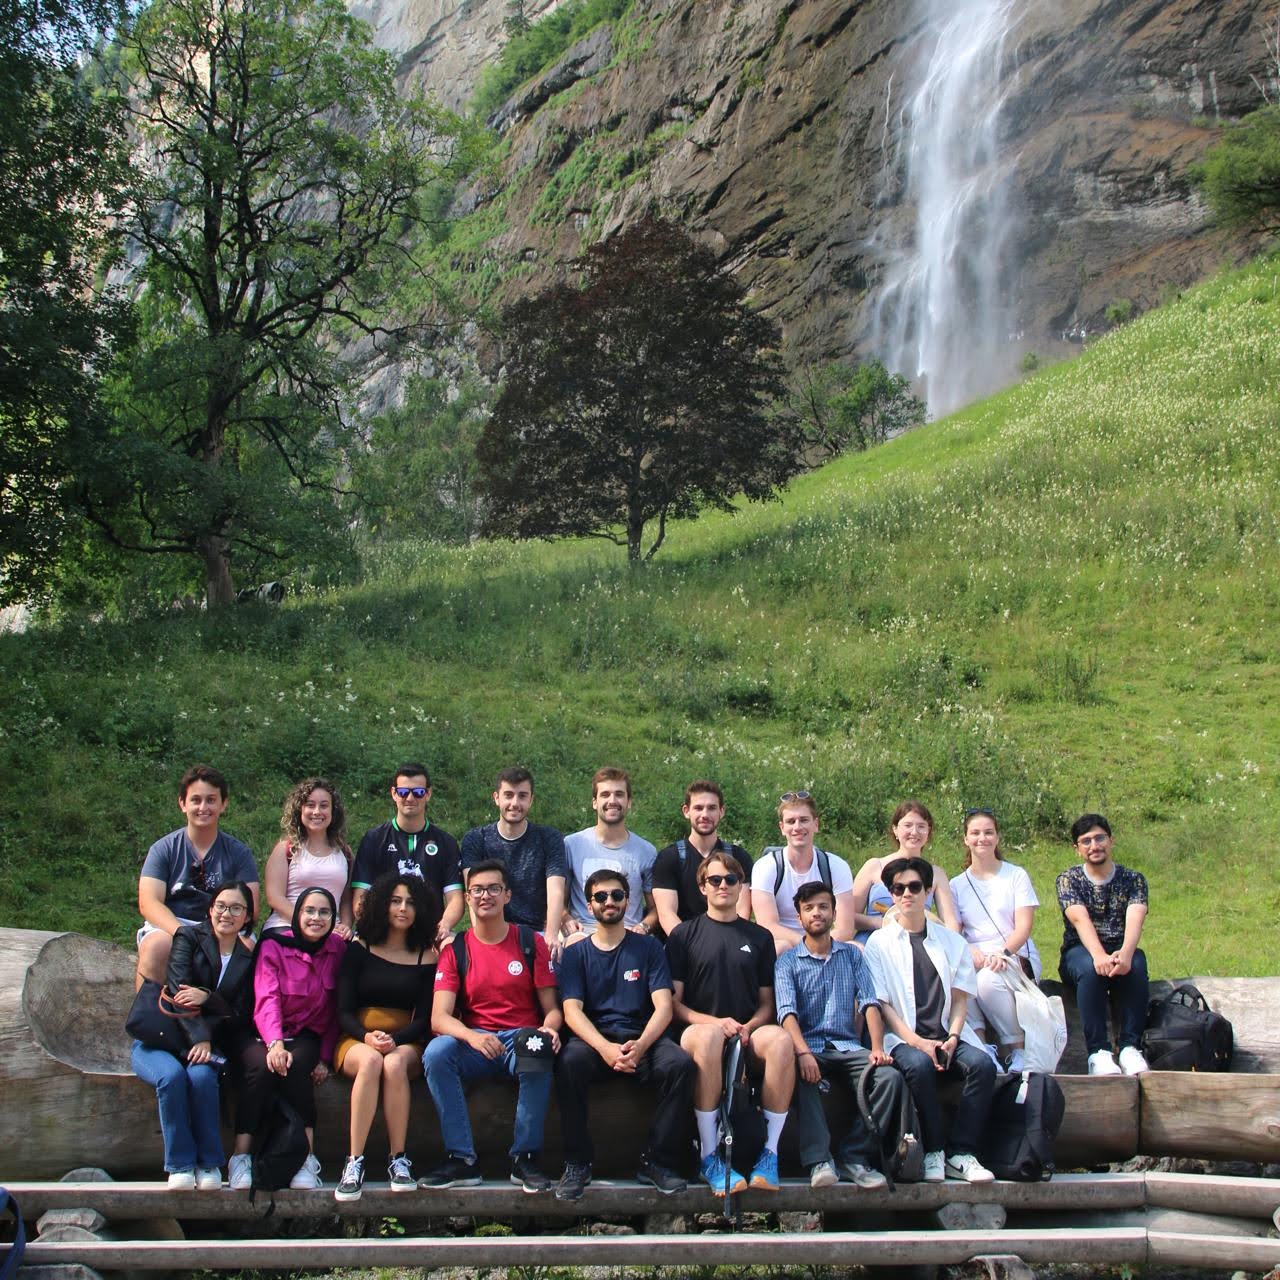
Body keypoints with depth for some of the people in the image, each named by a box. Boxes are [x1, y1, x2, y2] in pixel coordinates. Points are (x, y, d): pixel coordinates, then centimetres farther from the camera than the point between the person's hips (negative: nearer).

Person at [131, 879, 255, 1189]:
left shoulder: (248, 960, 11)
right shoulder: (189, 937, 2)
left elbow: (241, 1015, 4)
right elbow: (178, 992, -12)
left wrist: (207, 998, -16)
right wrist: (198, 1037, -25)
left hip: (208, 1044, 1)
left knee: (201, 1077, -32)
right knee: (172, 1075, -34)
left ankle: (209, 1163, -19)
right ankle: (180, 1164, -22)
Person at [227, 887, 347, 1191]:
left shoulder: (339, 949, 2)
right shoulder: (273, 947, -5)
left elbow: (335, 1011, 4)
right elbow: (267, 1000, -18)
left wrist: (325, 1057, -7)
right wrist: (275, 1044, -36)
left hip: (307, 1037, 1)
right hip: (265, 1036, -1)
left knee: (297, 1065, -33)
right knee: (262, 1065, -34)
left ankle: (307, 1159, -34)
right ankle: (240, 1157, -32)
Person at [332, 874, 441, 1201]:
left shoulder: (426, 957, 10)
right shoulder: (359, 950, 9)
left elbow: (424, 1020, 4)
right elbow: (344, 1011, 3)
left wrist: (394, 1041, -16)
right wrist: (367, 1037, -17)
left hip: (406, 1043, 0)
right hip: (356, 1042, 0)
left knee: (395, 1064, -35)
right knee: (371, 1061, -36)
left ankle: (399, 1160, -32)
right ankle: (354, 1162, -37)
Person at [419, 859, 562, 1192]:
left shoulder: (531, 942, 6)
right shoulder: (455, 949, 6)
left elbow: (551, 1007, 4)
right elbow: (439, 1017, -6)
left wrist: (549, 1029, -22)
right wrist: (473, 1037, -27)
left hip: (522, 1038, -1)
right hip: (474, 1043, 1)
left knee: (540, 1052, -36)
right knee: (436, 1053, -30)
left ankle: (525, 1158, -21)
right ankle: (461, 1159, -23)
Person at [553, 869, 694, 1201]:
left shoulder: (648, 947, 12)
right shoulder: (576, 954, 12)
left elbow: (663, 1007, 1)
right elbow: (572, 1011, -3)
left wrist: (640, 1045, -20)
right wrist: (605, 1048, -23)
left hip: (641, 1039, 1)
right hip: (593, 1039, 0)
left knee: (680, 1063, -30)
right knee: (568, 1062, -34)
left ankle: (657, 1162, -17)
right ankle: (577, 1163, -20)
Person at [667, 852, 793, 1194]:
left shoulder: (759, 937, 18)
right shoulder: (684, 935, 11)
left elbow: (766, 1003, 15)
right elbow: (673, 1003, 4)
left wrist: (748, 1027, -7)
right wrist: (716, 1022, -13)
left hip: (747, 1038, 2)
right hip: (698, 1029, -2)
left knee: (779, 1038, -33)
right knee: (709, 1034, -39)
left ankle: (770, 1154, -27)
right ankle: (709, 1157, -33)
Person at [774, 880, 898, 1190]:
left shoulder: (852, 955, 17)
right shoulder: (788, 961, 8)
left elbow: (869, 1002, 4)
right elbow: (787, 1011, -8)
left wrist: (877, 1048, -14)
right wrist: (803, 1053, -27)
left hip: (848, 1047, 2)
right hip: (809, 1046, -2)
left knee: (890, 1076, -26)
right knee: (800, 1076, -37)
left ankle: (853, 1156, -19)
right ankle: (818, 1161, -35)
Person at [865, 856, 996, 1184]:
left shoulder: (952, 942, 16)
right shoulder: (879, 943, 8)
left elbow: (960, 998, 11)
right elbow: (882, 1004, 0)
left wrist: (952, 1038, -8)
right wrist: (917, 1042, -14)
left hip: (947, 1036, 3)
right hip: (904, 1038, -3)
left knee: (982, 1064, -28)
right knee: (919, 1065, -36)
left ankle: (962, 1153, -21)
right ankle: (932, 1153, -21)